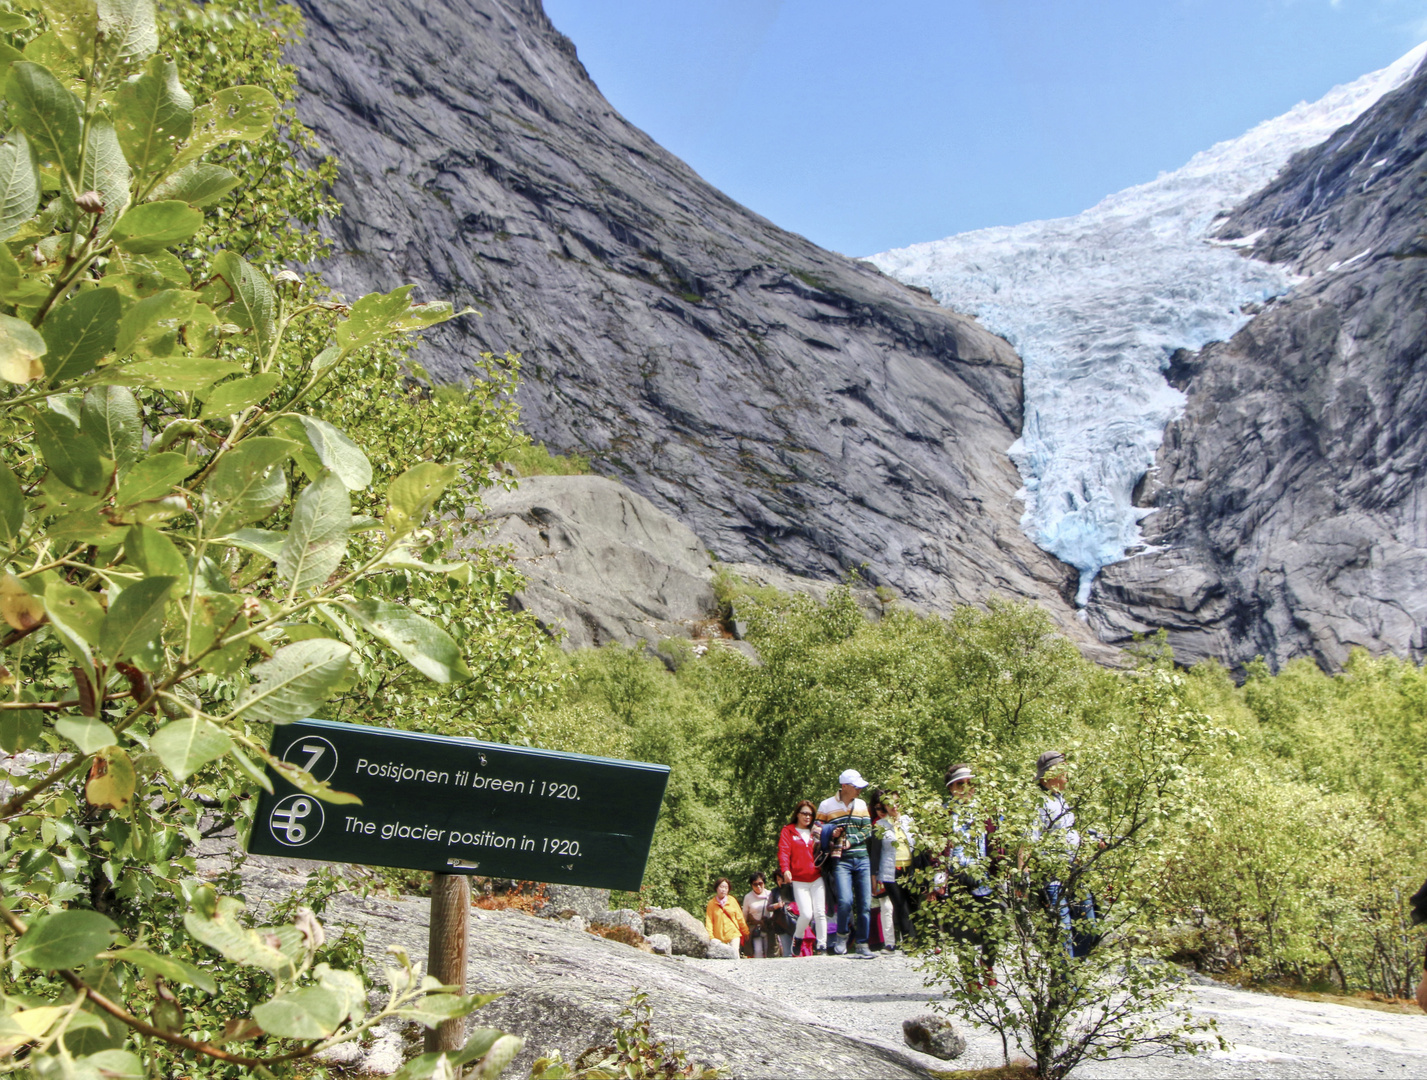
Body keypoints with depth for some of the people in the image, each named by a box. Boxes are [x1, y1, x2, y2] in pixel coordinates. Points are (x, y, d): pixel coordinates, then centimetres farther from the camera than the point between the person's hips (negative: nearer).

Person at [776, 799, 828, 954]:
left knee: (820, 912, -3)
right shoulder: (788, 831, 6)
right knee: (806, 914, -10)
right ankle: (797, 938, 16)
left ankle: (822, 946, 3)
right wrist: (785, 870, -22)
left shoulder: (816, 831, 15)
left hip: (817, 878, 3)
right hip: (799, 880, -3)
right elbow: (783, 851, -5)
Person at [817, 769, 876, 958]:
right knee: (845, 900, -20)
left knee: (864, 904, 1)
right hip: (841, 860, -4)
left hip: (862, 859, 4)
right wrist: (831, 834, -10)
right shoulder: (826, 805, 5)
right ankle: (842, 935, 5)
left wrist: (851, 840, -9)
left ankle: (862, 944, 13)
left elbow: (867, 830, 8)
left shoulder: (862, 805, 15)